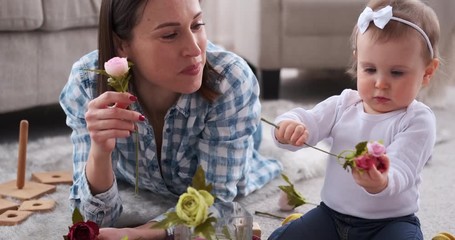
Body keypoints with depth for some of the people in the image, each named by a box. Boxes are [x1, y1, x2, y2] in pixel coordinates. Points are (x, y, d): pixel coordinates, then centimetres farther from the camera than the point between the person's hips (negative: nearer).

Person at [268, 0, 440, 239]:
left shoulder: (417, 121, -14)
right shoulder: (343, 104, 0)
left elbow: (401, 172, -26)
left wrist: (381, 184, -51)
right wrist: (289, 126, -32)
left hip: (390, 220, -4)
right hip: (332, 213, 4)